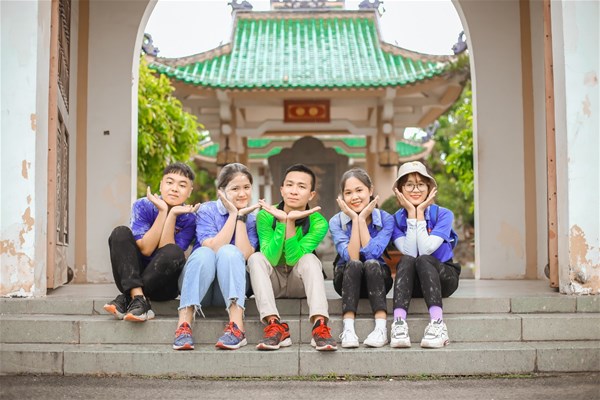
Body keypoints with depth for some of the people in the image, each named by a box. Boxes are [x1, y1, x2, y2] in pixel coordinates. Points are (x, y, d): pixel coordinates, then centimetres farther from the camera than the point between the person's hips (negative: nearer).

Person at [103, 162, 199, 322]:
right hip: (132, 276, 1)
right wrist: (163, 211, -22)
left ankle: (127, 299, -22)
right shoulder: (142, 206, -8)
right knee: (121, 233, -21)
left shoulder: (189, 218, -8)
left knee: (174, 252, -31)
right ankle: (138, 298, -31)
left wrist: (172, 215, -25)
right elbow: (146, 249, -17)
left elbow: (167, 251, -18)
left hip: (163, 286, -1)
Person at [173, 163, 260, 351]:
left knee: (229, 251, -28)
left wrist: (241, 217, -12)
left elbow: (244, 256, -13)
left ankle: (237, 327, -40)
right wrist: (233, 214, -15)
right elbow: (213, 247, -19)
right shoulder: (207, 211, -1)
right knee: (203, 253, -31)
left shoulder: (252, 218, 5)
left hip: (231, 286, 1)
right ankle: (184, 325, -38)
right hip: (198, 286, -1)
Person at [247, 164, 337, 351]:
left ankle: (320, 326, -42)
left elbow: (293, 258, -24)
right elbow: (271, 258, -24)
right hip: (271, 282, 1)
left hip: (300, 283, 0)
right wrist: (282, 221, -33)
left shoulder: (318, 222, -14)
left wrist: (290, 221, -34)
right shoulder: (265, 216, -14)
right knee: (256, 258, -28)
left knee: (310, 259, -30)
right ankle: (274, 325, -39)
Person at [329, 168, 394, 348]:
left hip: (376, 278, 0)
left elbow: (372, 254, -22)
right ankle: (348, 328, -42)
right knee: (354, 265, -33)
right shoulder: (336, 222, -8)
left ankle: (381, 327, -40)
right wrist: (355, 219, -21)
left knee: (371, 264, -33)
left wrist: (362, 219, -20)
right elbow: (351, 257, -21)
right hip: (348, 280, 0)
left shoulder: (386, 219, -9)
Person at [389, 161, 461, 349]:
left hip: (443, 277, -1)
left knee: (423, 260, -33)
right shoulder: (396, 219, 0)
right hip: (412, 283, 1)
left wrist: (420, 213, -14)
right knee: (406, 260, -31)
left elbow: (426, 249, -19)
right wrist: (411, 213, -15)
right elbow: (409, 252, -17)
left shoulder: (443, 214, -5)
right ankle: (399, 323, -45)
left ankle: (437, 324, -43)